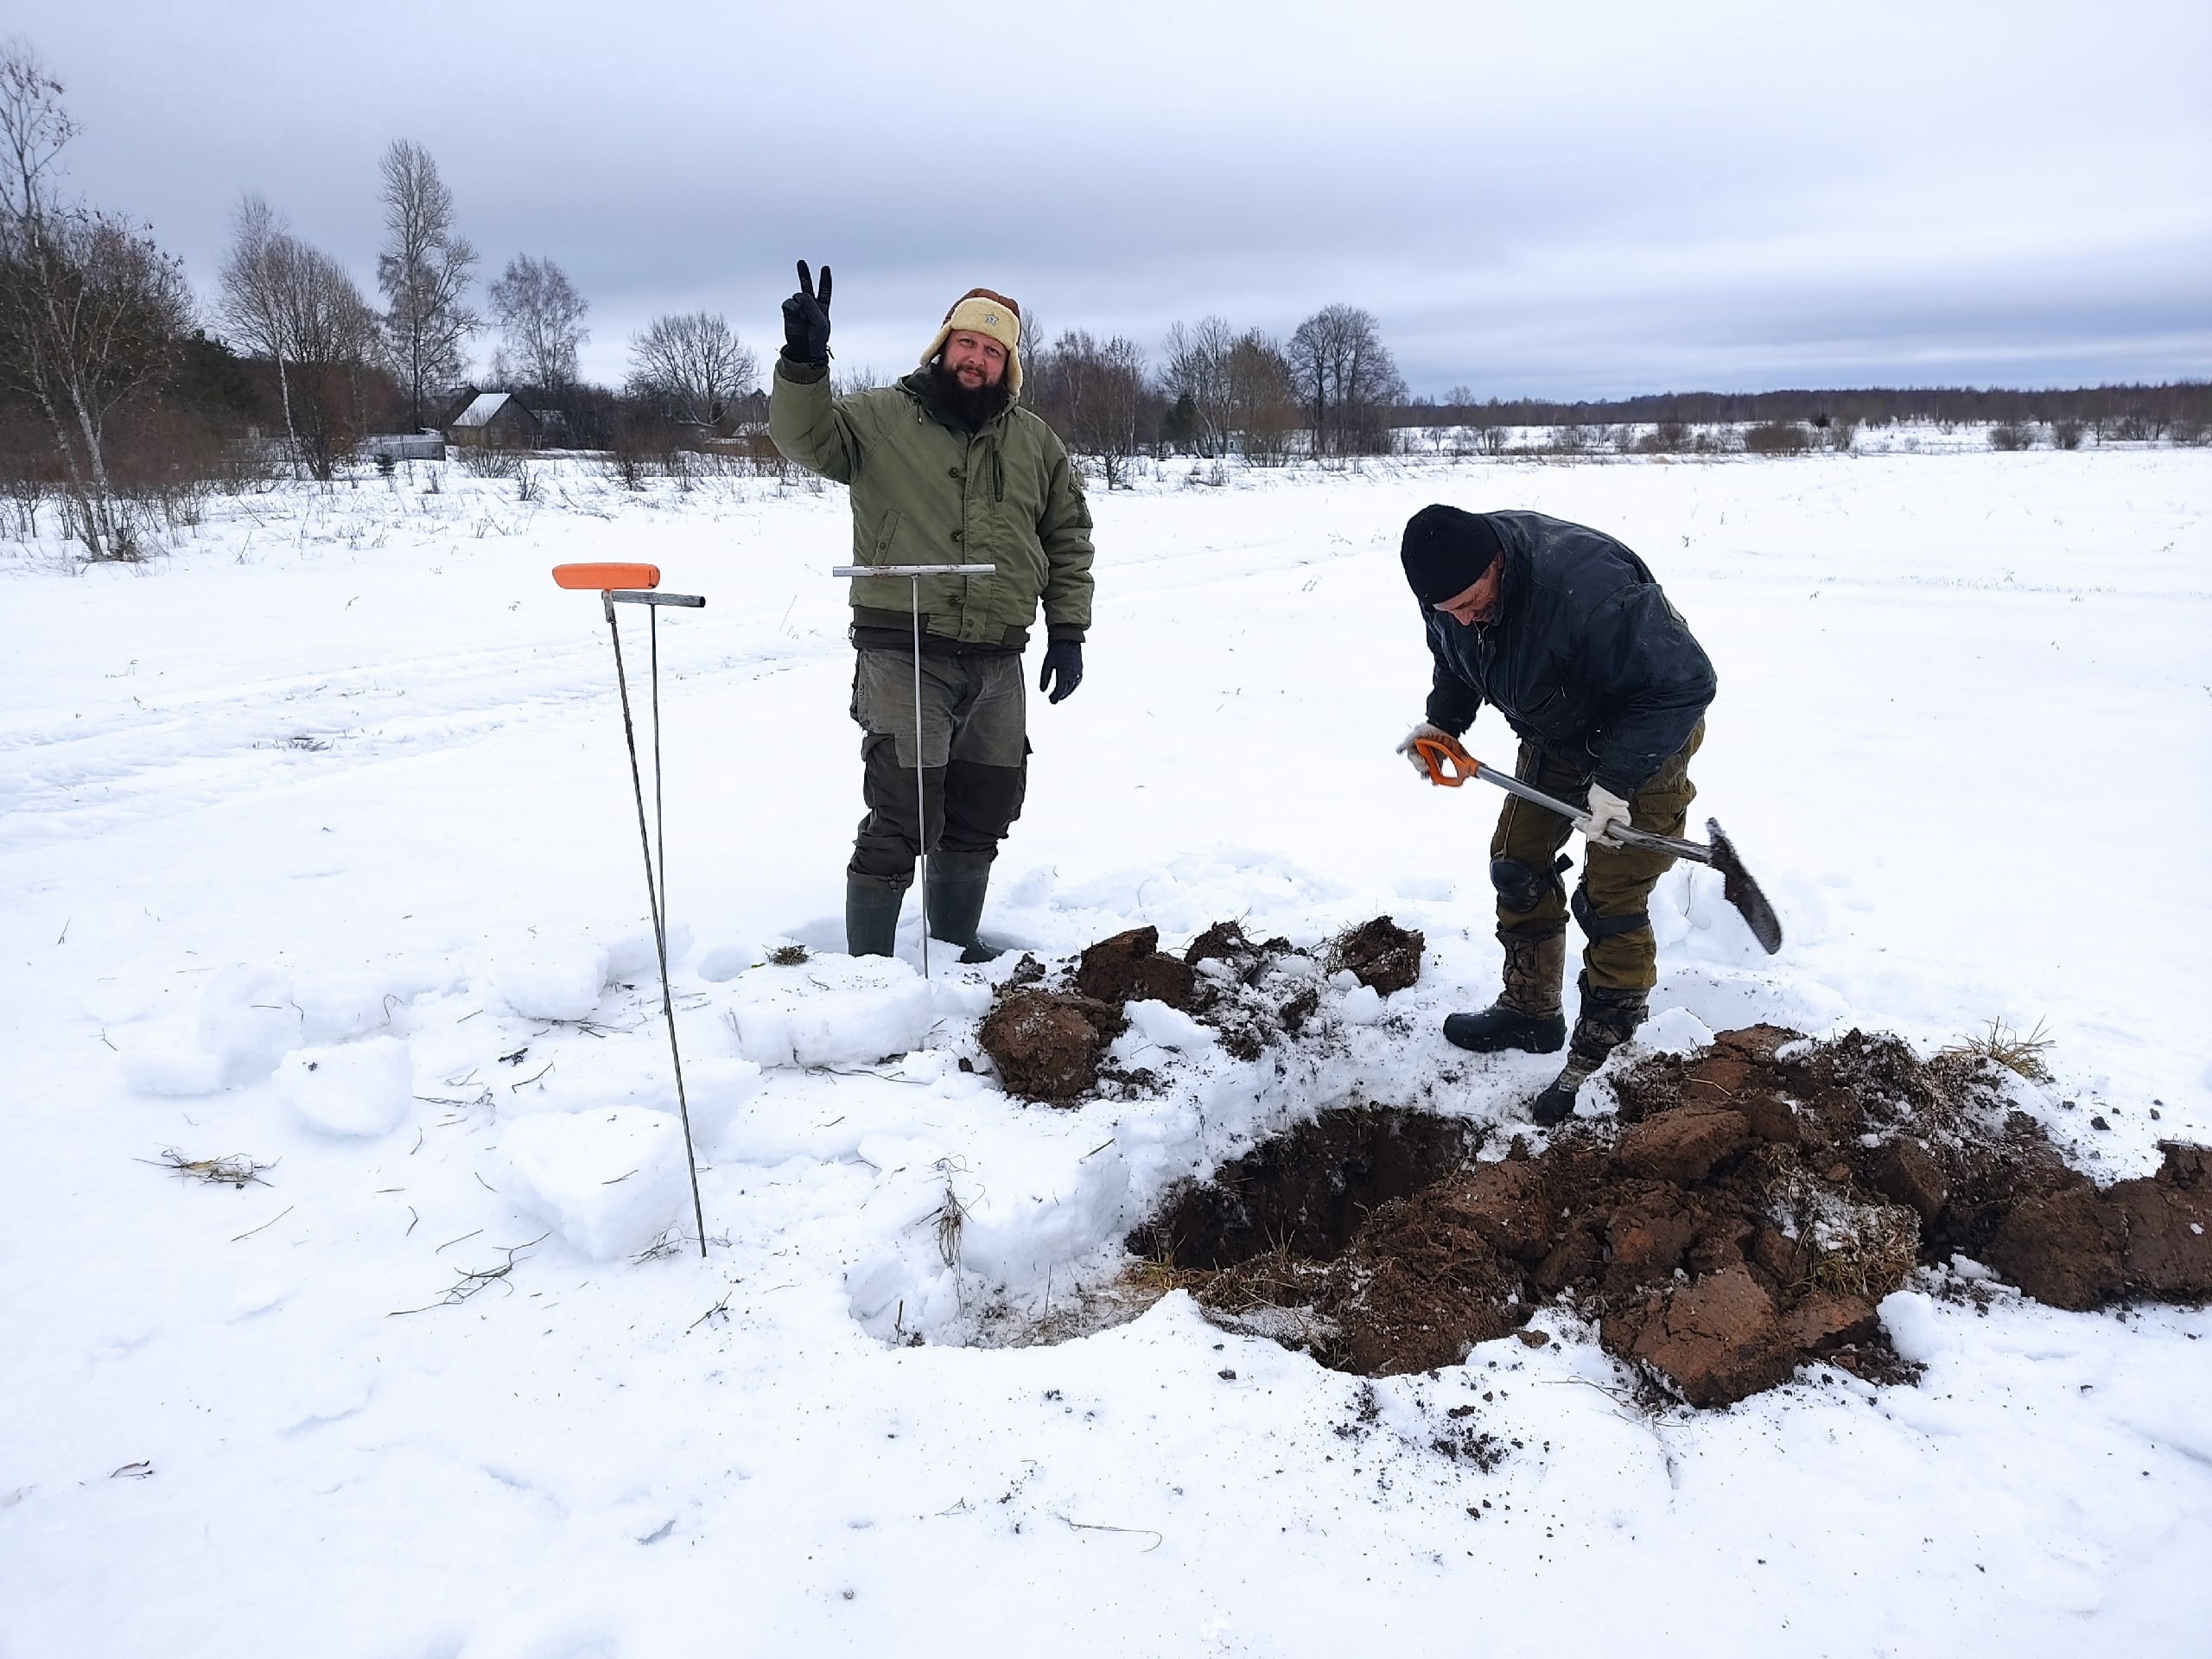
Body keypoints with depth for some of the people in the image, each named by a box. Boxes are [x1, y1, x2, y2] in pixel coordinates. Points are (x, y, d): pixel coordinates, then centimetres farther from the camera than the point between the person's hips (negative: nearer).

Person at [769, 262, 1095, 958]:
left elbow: (1068, 536, 16)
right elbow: (805, 436, -13)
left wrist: (1067, 631, 9)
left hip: (996, 661, 5)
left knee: (983, 811, 14)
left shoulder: (1034, 442, 12)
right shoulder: (879, 417, 1)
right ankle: (868, 966, 4)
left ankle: (954, 946, 32)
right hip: (903, 656, -5)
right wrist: (804, 362, -31)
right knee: (901, 816, -8)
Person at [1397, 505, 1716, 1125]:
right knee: (1517, 866, 13)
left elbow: (1686, 682, -35)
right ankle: (1530, 1012, 32)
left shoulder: (1587, 585, -41)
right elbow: (1455, 660, 9)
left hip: (1644, 742, -7)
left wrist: (1617, 780, -34)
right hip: (1553, 737, 8)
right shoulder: (1451, 589, -16)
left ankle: (1597, 1068, 6)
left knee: (1610, 905, -7)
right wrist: (1442, 721, -7)